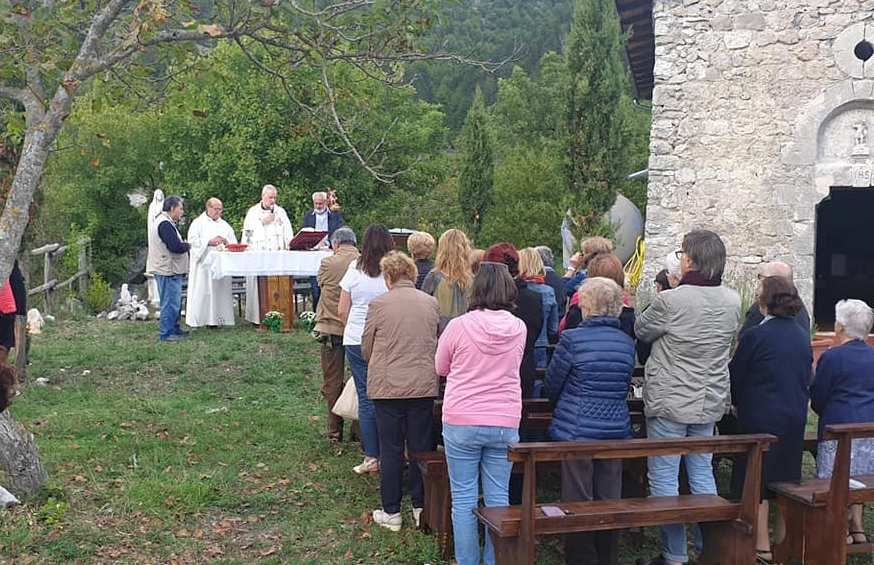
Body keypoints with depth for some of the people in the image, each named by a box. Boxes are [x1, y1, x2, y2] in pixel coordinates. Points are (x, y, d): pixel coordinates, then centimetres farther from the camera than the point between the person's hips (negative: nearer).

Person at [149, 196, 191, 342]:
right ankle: (166, 334, 0)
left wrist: (183, 245, 0)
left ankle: (174, 329, 28)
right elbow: (176, 246, -24)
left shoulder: (167, 222, 18)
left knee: (175, 303, 18)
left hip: (172, 271, 11)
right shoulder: (165, 224, -18)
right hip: (168, 271, -11)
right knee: (170, 303, -6)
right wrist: (188, 246, -6)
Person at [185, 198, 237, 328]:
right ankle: (197, 320, -5)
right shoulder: (198, 223, 4)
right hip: (203, 263, -5)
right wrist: (209, 242, -16)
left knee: (220, 291, 0)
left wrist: (225, 241, -7)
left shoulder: (225, 225, 19)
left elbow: (234, 242, 15)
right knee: (202, 292, -8)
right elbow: (193, 241, -8)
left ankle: (217, 319, 2)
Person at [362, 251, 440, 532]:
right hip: (424, 385, 2)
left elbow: (366, 349, 2)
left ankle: (391, 512, 14)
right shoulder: (431, 303, 0)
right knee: (422, 448, 12)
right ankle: (422, 508, 19)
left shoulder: (378, 304, -8)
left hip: (387, 386, -2)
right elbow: (438, 343, 11)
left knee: (390, 450, 7)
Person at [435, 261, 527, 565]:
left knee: (463, 499, 7)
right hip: (505, 424, 3)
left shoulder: (458, 326, -10)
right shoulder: (519, 328, -2)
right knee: (498, 497, 11)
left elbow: (441, 368, 6)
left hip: (461, 423, -2)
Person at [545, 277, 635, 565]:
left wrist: (564, 401, 17)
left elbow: (551, 385, -3)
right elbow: (624, 386, 13)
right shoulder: (627, 342, 2)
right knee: (609, 501, 14)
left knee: (578, 502, 5)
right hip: (616, 430, 5)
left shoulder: (572, 339, -12)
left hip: (577, 430, -5)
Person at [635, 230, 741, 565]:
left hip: (670, 401, -6)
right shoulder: (732, 302, -1)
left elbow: (641, 331, -2)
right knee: (702, 472, 16)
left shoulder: (670, 301, -18)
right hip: (710, 401, 6)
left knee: (664, 476, 4)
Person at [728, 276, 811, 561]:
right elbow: (807, 378, 13)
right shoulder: (803, 337, 4)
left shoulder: (754, 335, -15)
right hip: (795, 418, 6)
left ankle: (762, 547, 8)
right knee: (786, 481, 14)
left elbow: (735, 377, -6)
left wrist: (737, 403, 12)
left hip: (760, 419, -6)